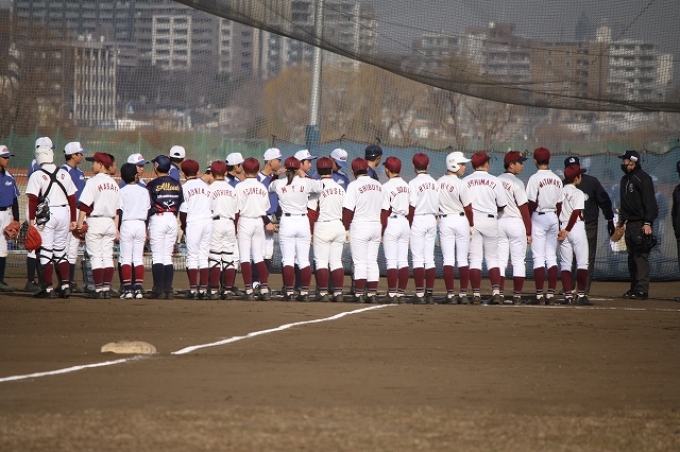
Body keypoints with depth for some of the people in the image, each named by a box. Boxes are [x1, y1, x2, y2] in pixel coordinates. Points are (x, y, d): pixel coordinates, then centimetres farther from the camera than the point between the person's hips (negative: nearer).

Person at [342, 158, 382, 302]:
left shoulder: (354, 186, -9)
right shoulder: (378, 185, 7)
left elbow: (348, 209, -12)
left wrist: (346, 227, -4)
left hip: (360, 226, -5)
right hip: (376, 225, 5)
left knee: (360, 262, -3)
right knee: (372, 262, 9)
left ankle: (359, 294, -6)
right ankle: (372, 294, 8)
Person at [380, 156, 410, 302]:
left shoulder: (387, 187, -10)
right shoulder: (406, 186, 6)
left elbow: (385, 211, -12)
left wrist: (382, 230, -6)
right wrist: (409, 227, 17)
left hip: (392, 223, -6)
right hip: (405, 223, 6)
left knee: (391, 261, -3)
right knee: (403, 261, 8)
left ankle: (392, 294, -5)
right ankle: (401, 293, 9)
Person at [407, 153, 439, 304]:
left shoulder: (414, 183, -11)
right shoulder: (434, 183, 6)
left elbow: (412, 207, -13)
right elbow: (437, 206, 8)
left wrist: (409, 227, -8)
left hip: (418, 220, -6)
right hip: (432, 220, 6)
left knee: (417, 258, -3)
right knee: (430, 258, 8)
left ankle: (420, 293, -7)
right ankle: (429, 293, 8)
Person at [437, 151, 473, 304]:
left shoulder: (439, 183, 0)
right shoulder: (460, 184, -14)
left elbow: (435, 205, 5)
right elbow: (468, 207, -9)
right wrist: (471, 224, 5)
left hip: (444, 221, 3)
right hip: (460, 220, -3)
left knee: (448, 259, 3)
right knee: (463, 259, 4)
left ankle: (450, 293, -1)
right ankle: (463, 294, 4)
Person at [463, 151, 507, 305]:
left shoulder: (466, 181, 0)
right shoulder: (494, 181, -2)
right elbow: (502, 205, 1)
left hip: (472, 221, 0)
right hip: (490, 220, 0)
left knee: (475, 258, 2)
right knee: (492, 258, 8)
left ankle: (476, 294, -3)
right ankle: (496, 292, -3)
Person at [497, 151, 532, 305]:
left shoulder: (496, 181, 5)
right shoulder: (517, 183, -10)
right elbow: (524, 208, -10)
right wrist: (529, 232, -6)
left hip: (499, 222, 5)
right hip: (516, 222, -5)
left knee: (500, 261, 7)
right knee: (518, 261, 1)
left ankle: (500, 294, 5)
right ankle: (517, 296, -1)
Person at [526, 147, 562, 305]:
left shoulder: (535, 178, -11)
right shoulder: (557, 179, 6)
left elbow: (532, 203, -14)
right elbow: (559, 203, 9)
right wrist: (558, 223, 16)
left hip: (539, 217, -5)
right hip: (553, 217, 5)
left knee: (538, 257, -5)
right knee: (551, 257, 8)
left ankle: (539, 294, -9)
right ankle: (551, 293, 4)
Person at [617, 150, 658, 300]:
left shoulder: (643, 178, -10)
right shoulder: (625, 179, 18)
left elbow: (649, 201, -15)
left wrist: (648, 223, -21)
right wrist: (621, 219, 23)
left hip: (641, 224, -9)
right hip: (630, 224, 9)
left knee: (641, 256, -11)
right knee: (632, 257, 10)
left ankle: (642, 289, -13)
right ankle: (634, 288, 14)